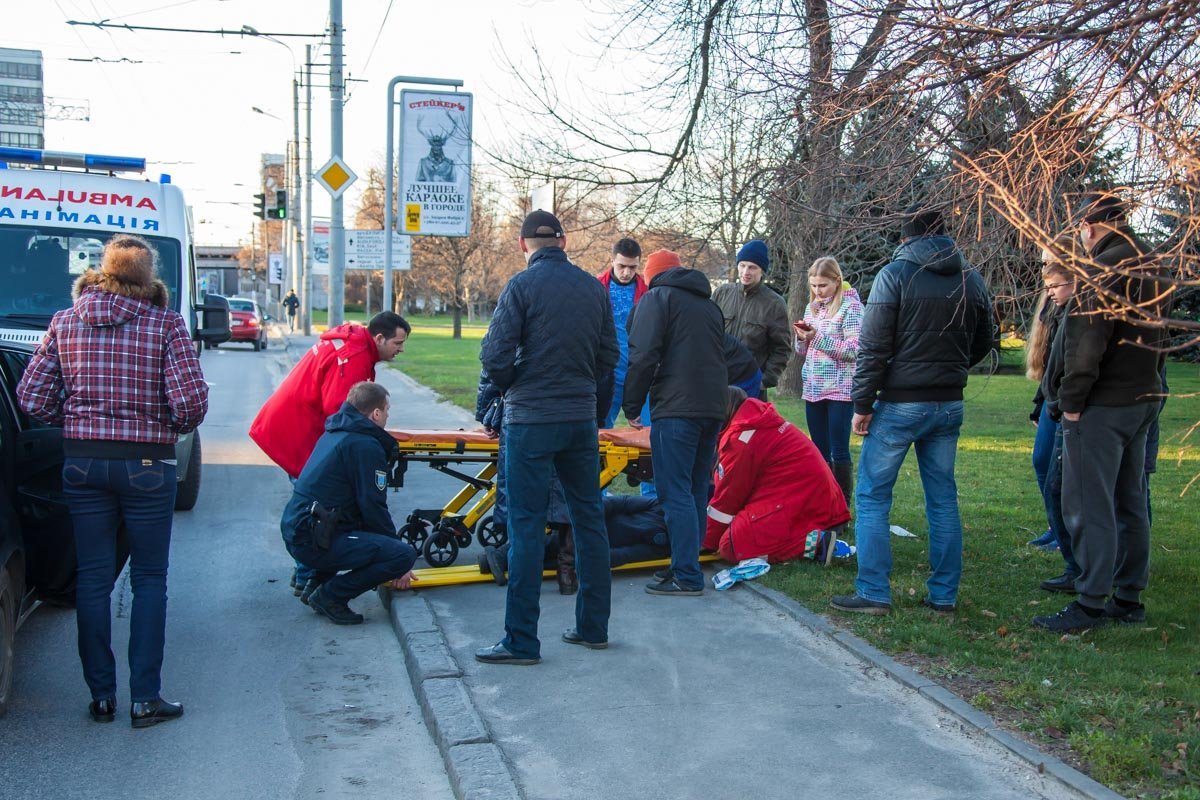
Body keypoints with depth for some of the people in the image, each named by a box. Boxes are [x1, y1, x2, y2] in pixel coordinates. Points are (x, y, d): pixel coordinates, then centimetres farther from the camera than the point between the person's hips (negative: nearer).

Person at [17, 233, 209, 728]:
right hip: (147, 464, -3)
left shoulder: (65, 323, 3)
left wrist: (74, 422, 16)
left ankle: (101, 696, 18)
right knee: (149, 578, 8)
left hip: (82, 462, 3)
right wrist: (175, 427, 5)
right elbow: (192, 400, -15)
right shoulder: (166, 324, -7)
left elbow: (31, 398, 1)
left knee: (92, 578, 11)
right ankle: (145, 699, 8)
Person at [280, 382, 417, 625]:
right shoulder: (366, 445, -14)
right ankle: (330, 596, -7)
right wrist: (398, 563, 0)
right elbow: (373, 507, -12)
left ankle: (317, 581, 20)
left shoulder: (334, 432, 16)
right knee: (404, 554, -15)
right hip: (314, 542, -10)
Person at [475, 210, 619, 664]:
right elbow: (609, 355, 10)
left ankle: (521, 641, 4)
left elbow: (495, 356, -11)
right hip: (582, 419, 5)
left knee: (527, 526, -1)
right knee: (588, 519, 13)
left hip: (530, 421, -5)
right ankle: (593, 626, 22)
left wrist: (511, 387, 8)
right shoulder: (594, 288, 7)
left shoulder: (522, 286, -9)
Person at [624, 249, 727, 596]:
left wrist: (632, 407, -1)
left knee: (676, 493, -7)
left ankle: (687, 577, -8)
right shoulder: (709, 303, 24)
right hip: (713, 409, 8)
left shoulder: (657, 298, 2)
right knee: (696, 490, 13)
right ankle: (687, 564, 18)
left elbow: (643, 357, -9)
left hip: (676, 410, -7)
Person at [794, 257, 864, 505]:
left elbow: (854, 351, -13)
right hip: (813, 389, 6)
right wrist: (802, 338, -4)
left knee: (839, 452, -4)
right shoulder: (812, 307, 13)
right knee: (819, 451, 11)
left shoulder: (851, 307, -6)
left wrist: (818, 337, -19)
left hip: (840, 390, -6)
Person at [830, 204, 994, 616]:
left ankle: (873, 593, 1)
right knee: (943, 500, 12)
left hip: (899, 404, -5)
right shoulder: (971, 278, 7)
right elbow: (983, 343, 16)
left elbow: (873, 347, -13)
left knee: (872, 497, 3)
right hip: (949, 405, 6)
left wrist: (863, 404, -8)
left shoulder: (895, 274, -9)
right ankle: (944, 594, 16)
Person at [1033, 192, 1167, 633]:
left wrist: (1072, 400, -17)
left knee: (1089, 506, -6)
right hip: (1142, 398, 10)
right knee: (1130, 505, 14)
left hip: (1102, 405, -10)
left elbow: (1086, 341, -22)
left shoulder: (1104, 269, -16)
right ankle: (1128, 599, 21)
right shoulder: (1148, 269, 15)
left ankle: (1091, 605, -4)